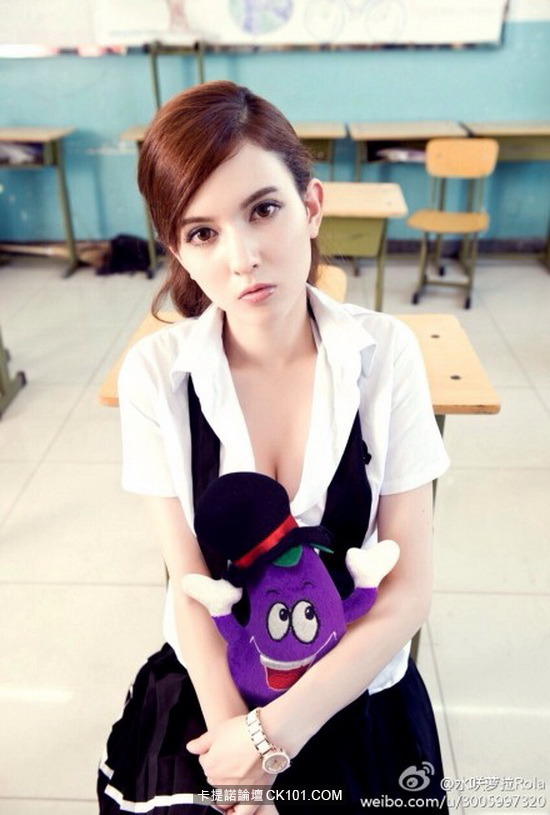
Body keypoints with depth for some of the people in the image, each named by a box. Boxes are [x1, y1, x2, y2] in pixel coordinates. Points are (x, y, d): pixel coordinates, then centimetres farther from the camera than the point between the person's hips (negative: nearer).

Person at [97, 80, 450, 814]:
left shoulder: (385, 353, -19)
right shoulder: (156, 373, -19)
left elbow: (409, 590, -15)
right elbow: (191, 585, -13)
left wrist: (276, 729, -18)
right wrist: (234, 750, -16)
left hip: (356, 693, 1)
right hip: (208, 694, 0)